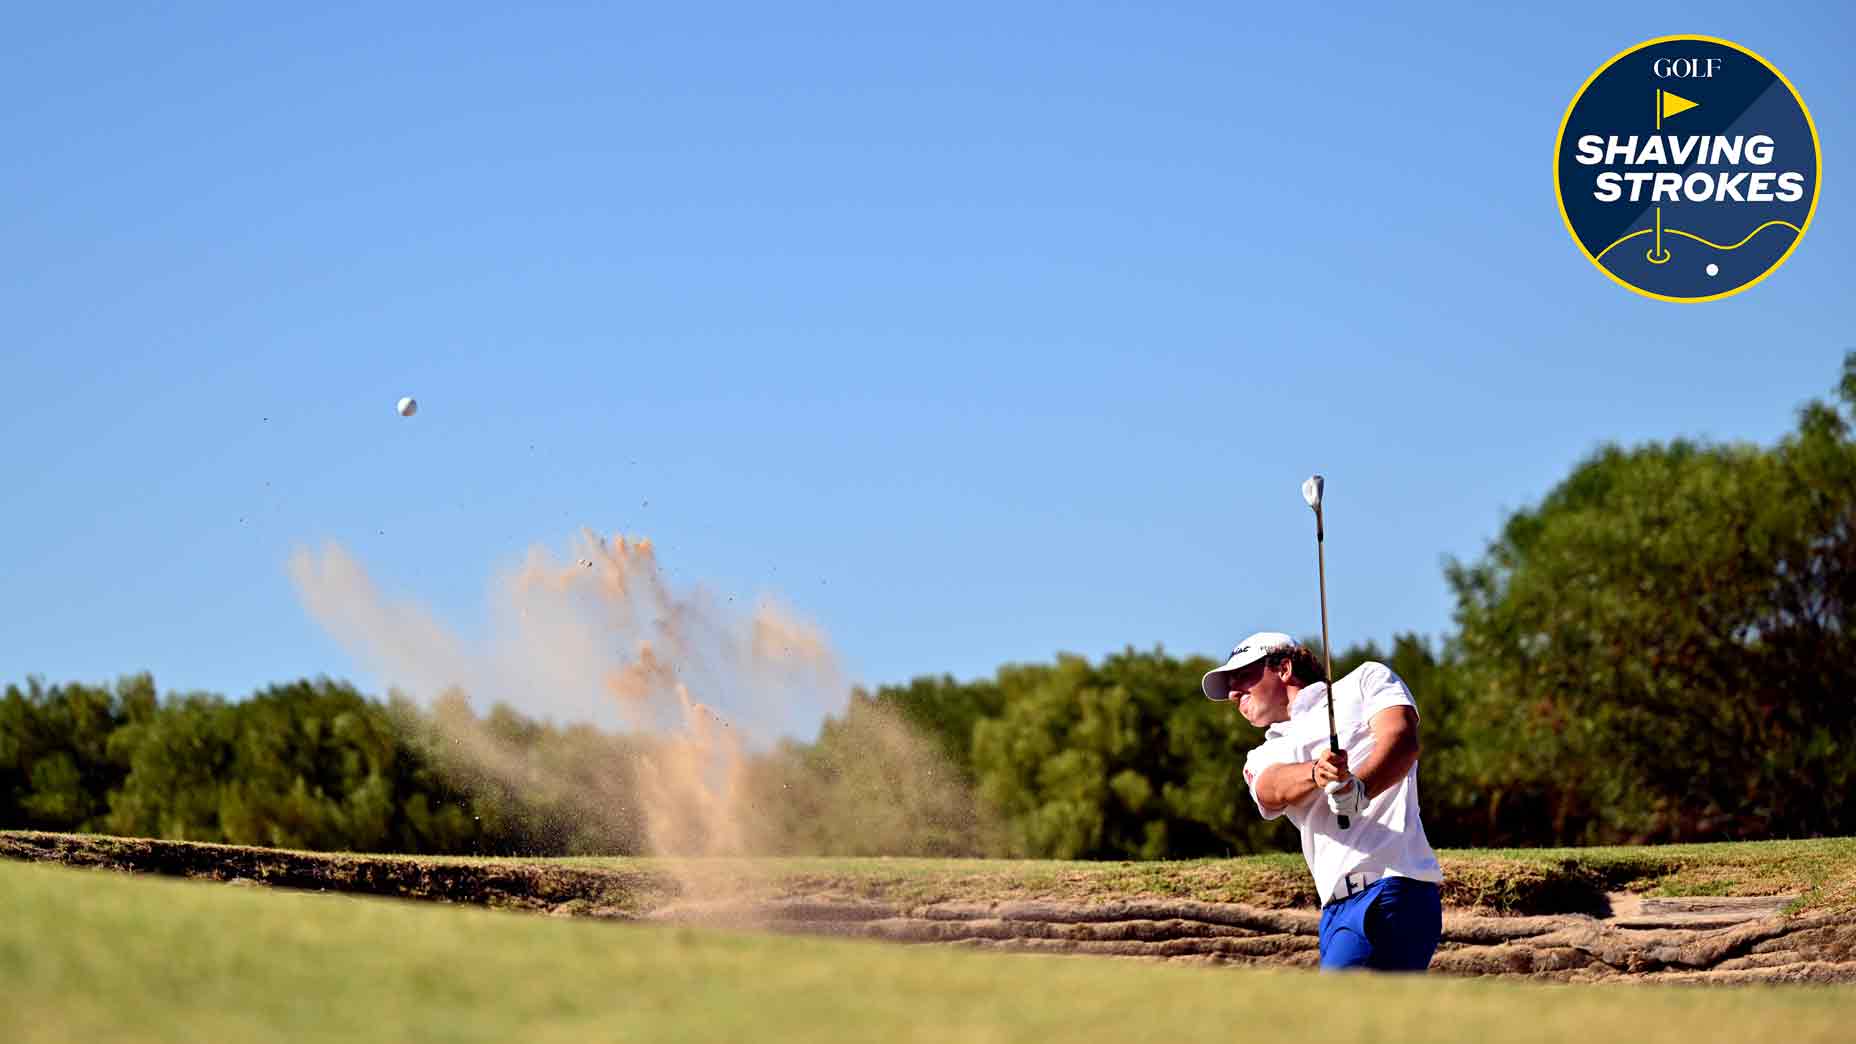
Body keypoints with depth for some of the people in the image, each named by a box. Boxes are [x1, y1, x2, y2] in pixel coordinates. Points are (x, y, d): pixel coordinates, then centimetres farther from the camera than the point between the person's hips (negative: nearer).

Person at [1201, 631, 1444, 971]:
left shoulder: (1367, 681, 14)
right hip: (1336, 912, 7)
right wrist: (1315, 774, -24)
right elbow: (1274, 789, 0)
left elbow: (1401, 740, -6)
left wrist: (1359, 788, -26)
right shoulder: (1263, 758, 24)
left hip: (1390, 890, -6)